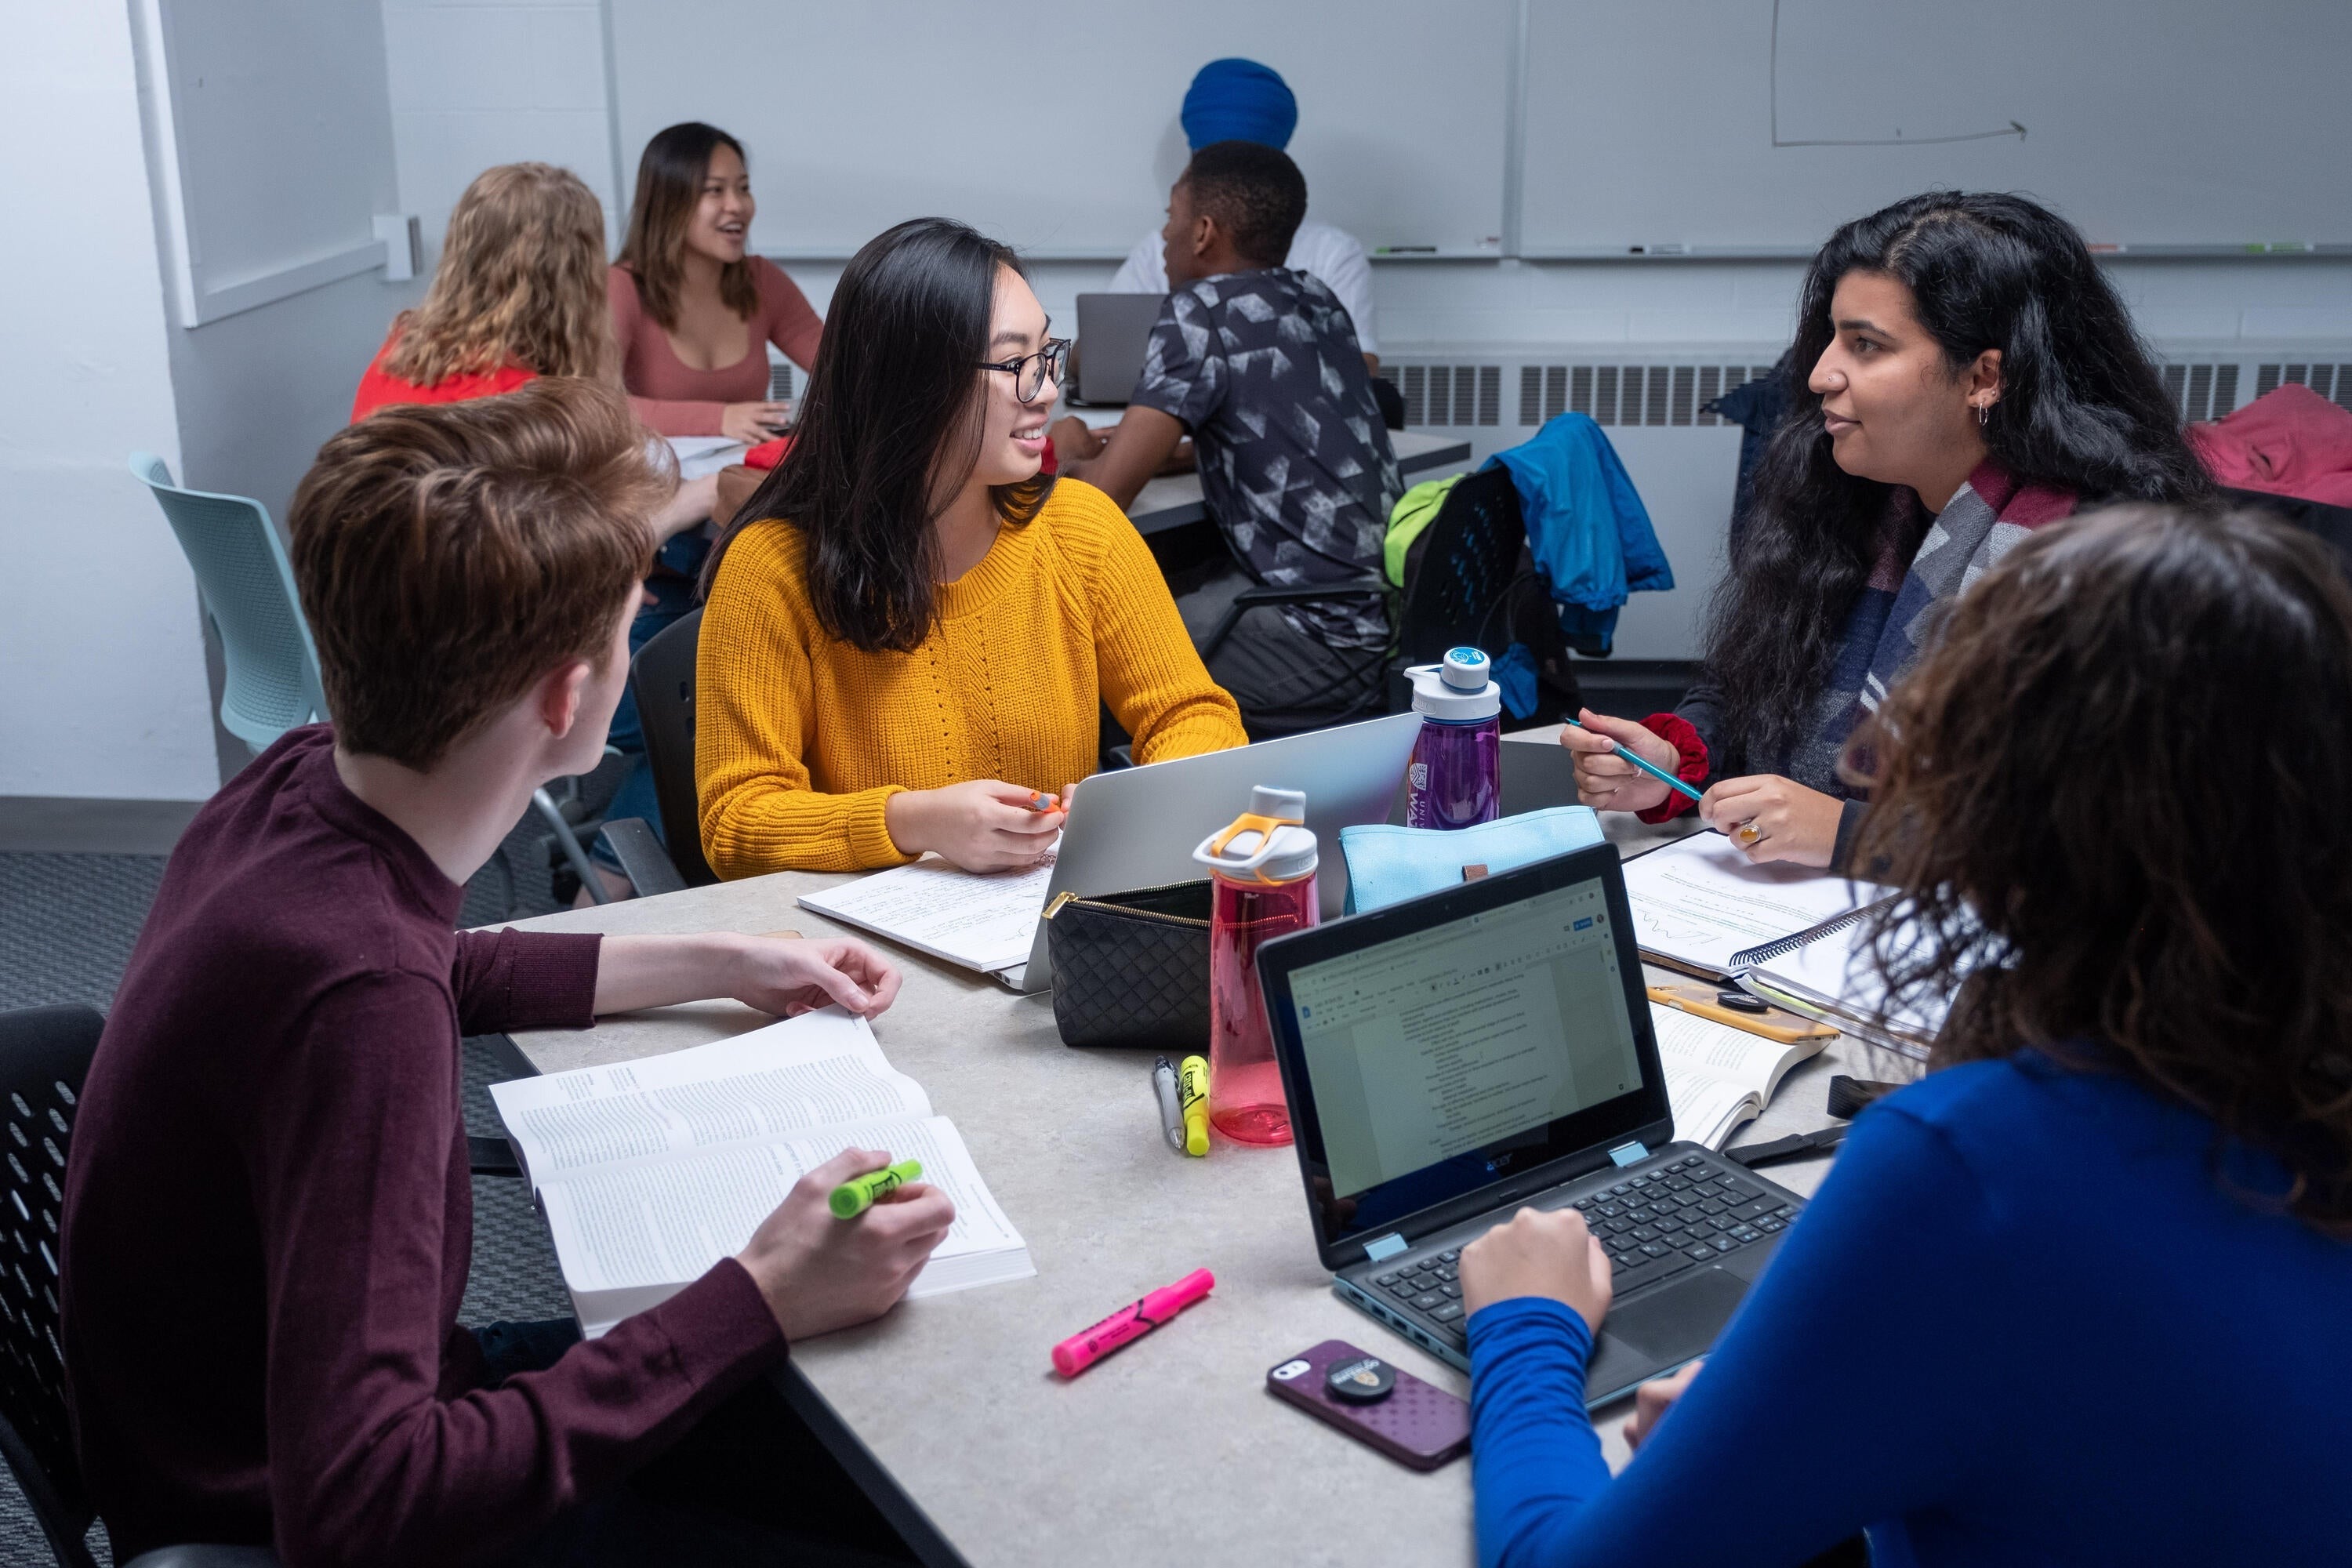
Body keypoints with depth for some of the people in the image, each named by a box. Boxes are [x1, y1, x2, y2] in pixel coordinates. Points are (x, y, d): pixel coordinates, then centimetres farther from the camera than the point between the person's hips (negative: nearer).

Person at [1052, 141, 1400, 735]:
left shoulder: (1201, 311, -13)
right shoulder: (1315, 301, 9)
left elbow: (1105, 492, -16)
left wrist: (1068, 451, 7)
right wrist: (1127, 440, 16)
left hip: (1326, 639, -8)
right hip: (1390, 603, 8)